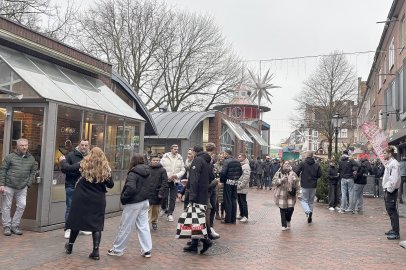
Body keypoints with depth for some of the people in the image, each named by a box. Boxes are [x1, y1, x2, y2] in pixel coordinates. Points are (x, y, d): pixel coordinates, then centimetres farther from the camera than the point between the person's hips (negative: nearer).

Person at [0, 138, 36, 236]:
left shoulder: (31, 159, 6)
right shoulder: (10, 157, -2)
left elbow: (32, 172, 12)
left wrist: (28, 184, 2)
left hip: (22, 188, 3)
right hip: (9, 187, -2)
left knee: (22, 206, -1)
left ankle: (15, 226, 15)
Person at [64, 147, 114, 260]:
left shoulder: (84, 165, -7)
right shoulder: (105, 168, -4)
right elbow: (111, 185, -1)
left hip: (81, 198, 0)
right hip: (98, 200, 0)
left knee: (77, 220, 16)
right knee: (97, 224, 6)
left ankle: (70, 246, 33)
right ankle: (96, 251, 3)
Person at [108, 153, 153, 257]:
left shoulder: (133, 173, -16)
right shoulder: (147, 173, 7)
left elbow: (131, 188, -27)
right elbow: (149, 187, 13)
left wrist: (123, 198, -15)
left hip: (133, 203, -7)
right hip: (145, 202, 7)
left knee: (125, 227, 5)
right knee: (143, 226, 11)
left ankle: (117, 250, 18)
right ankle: (147, 250, 13)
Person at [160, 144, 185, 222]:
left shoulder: (180, 158, 4)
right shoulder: (165, 157, -3)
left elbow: (183, 170, 4)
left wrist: (177, 175, -14)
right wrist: (167, 176, -16)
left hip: (175, 181, 2)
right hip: (165, 180, -1)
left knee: (173, 198, 2)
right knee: (164, 196, 9)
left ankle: (170, 214, 12)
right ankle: (163, 208, 37)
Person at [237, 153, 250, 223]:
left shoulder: (246, 166, -13)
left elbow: (246, 178, -20)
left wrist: (240, 186, -20)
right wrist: (237, 185, 13)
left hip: (242, 188, -8)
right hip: (238, 188, 8)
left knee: (243, 202, -5)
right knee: (240, 202, 14)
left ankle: (245, 217, 1)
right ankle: (241, 215, 24)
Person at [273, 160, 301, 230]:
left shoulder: (293, 174, 5)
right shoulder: (278, 173, 3)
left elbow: (297, 184, 7)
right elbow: (273, 182, -2)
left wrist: (298, 193, 2)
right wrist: (281, 180, -16)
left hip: (290, 195, 1)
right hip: (281, 195, 0)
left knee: (290, 209, -7)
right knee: (283, 210, 0)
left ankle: (288, 221, 23)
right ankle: (284, 225, 12)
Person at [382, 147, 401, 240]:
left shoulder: (394, 163, -15)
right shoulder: (388, 163, 16)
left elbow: (395, 178, -22)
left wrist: (390, 189, -19)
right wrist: (386, 188, 15)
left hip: (392, 191, -10)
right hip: (388, 190, 10)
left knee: (392, 211, -6)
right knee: (389, 210, 16)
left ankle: (396, 233, -1)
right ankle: (393, 229, 26)